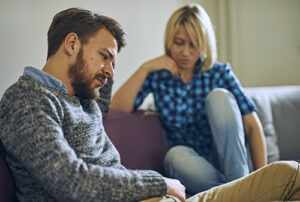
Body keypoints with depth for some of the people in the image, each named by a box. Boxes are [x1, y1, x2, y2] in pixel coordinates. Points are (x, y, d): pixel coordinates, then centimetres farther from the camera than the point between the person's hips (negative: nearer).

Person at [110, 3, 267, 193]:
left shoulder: (220, 73, -1)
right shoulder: (157, 75, 2)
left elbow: (253, 126, -6)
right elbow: (117, 109, -10)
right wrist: (145, 68, -15)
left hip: (229, 161, 1)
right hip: (191, 166, 0)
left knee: (219, 96, -22)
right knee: (176, 155, -35)